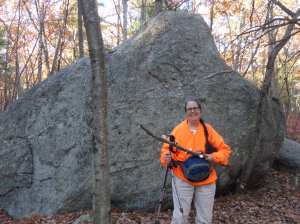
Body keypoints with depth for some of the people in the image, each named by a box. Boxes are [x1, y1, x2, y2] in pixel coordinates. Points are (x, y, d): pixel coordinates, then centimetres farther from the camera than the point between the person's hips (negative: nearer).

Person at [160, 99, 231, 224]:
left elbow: (225, 149, 4)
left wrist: (214, 157, -15)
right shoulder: (178, 130, -3)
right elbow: (167, 149, 0)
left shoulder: (208, 129, 2)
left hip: (206, 180, 2)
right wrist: (167, 157, -22)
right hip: (182, 179, -2)